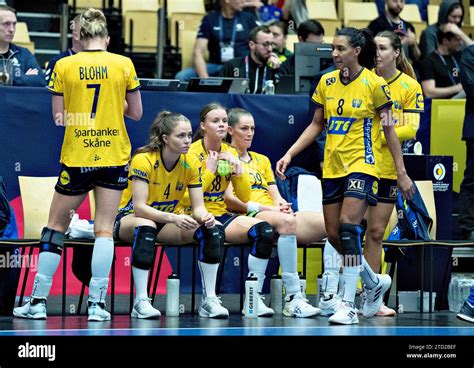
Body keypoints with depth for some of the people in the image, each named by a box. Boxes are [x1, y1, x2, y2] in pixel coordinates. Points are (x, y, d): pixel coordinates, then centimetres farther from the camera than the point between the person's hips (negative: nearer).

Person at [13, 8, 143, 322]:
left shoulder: (64, 66, -4)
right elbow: (136, 112, 5)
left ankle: (38, 301, 10)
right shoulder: (124, 64, -2)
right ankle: (97, 304, -4)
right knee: (104, 230, 3)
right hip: (114, 157, 1)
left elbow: (59, 116, -2)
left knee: (55, 226, 11)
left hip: (76, 158, 0)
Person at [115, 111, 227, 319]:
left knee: (212, 230, -18)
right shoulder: (143, 160, -23)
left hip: (166, 221, 5)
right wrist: (173, 218, -43)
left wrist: (205, 217, -32)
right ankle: (141, 302, -38)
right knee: (146, 228, -41)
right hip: (129, 218, -5)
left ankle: (209, 300, -15)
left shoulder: (191, 164, -7)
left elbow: (198, 207, -7)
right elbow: (139, 207, -30)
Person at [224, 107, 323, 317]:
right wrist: (266, 208, -13)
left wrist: (281, 204, -3)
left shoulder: (262, 160, 31)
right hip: (247, 220, -6)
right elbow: (230, 200, -3)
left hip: (276, 216, 6)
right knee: (285, 221, -41)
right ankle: (292, 297, -45)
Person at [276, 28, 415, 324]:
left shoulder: (374, 84, -8)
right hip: (332, 166, 6)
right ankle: (375, 282, 32)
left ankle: (348, 305, -16)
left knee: (348, 229, -19)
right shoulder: (327, 83, 6)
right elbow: (316, 125, 14)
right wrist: (289, 155, 5)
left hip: (362, 165, -6)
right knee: (334, 235, 7)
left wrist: (402, 172, -4)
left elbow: (389, 130, -3)